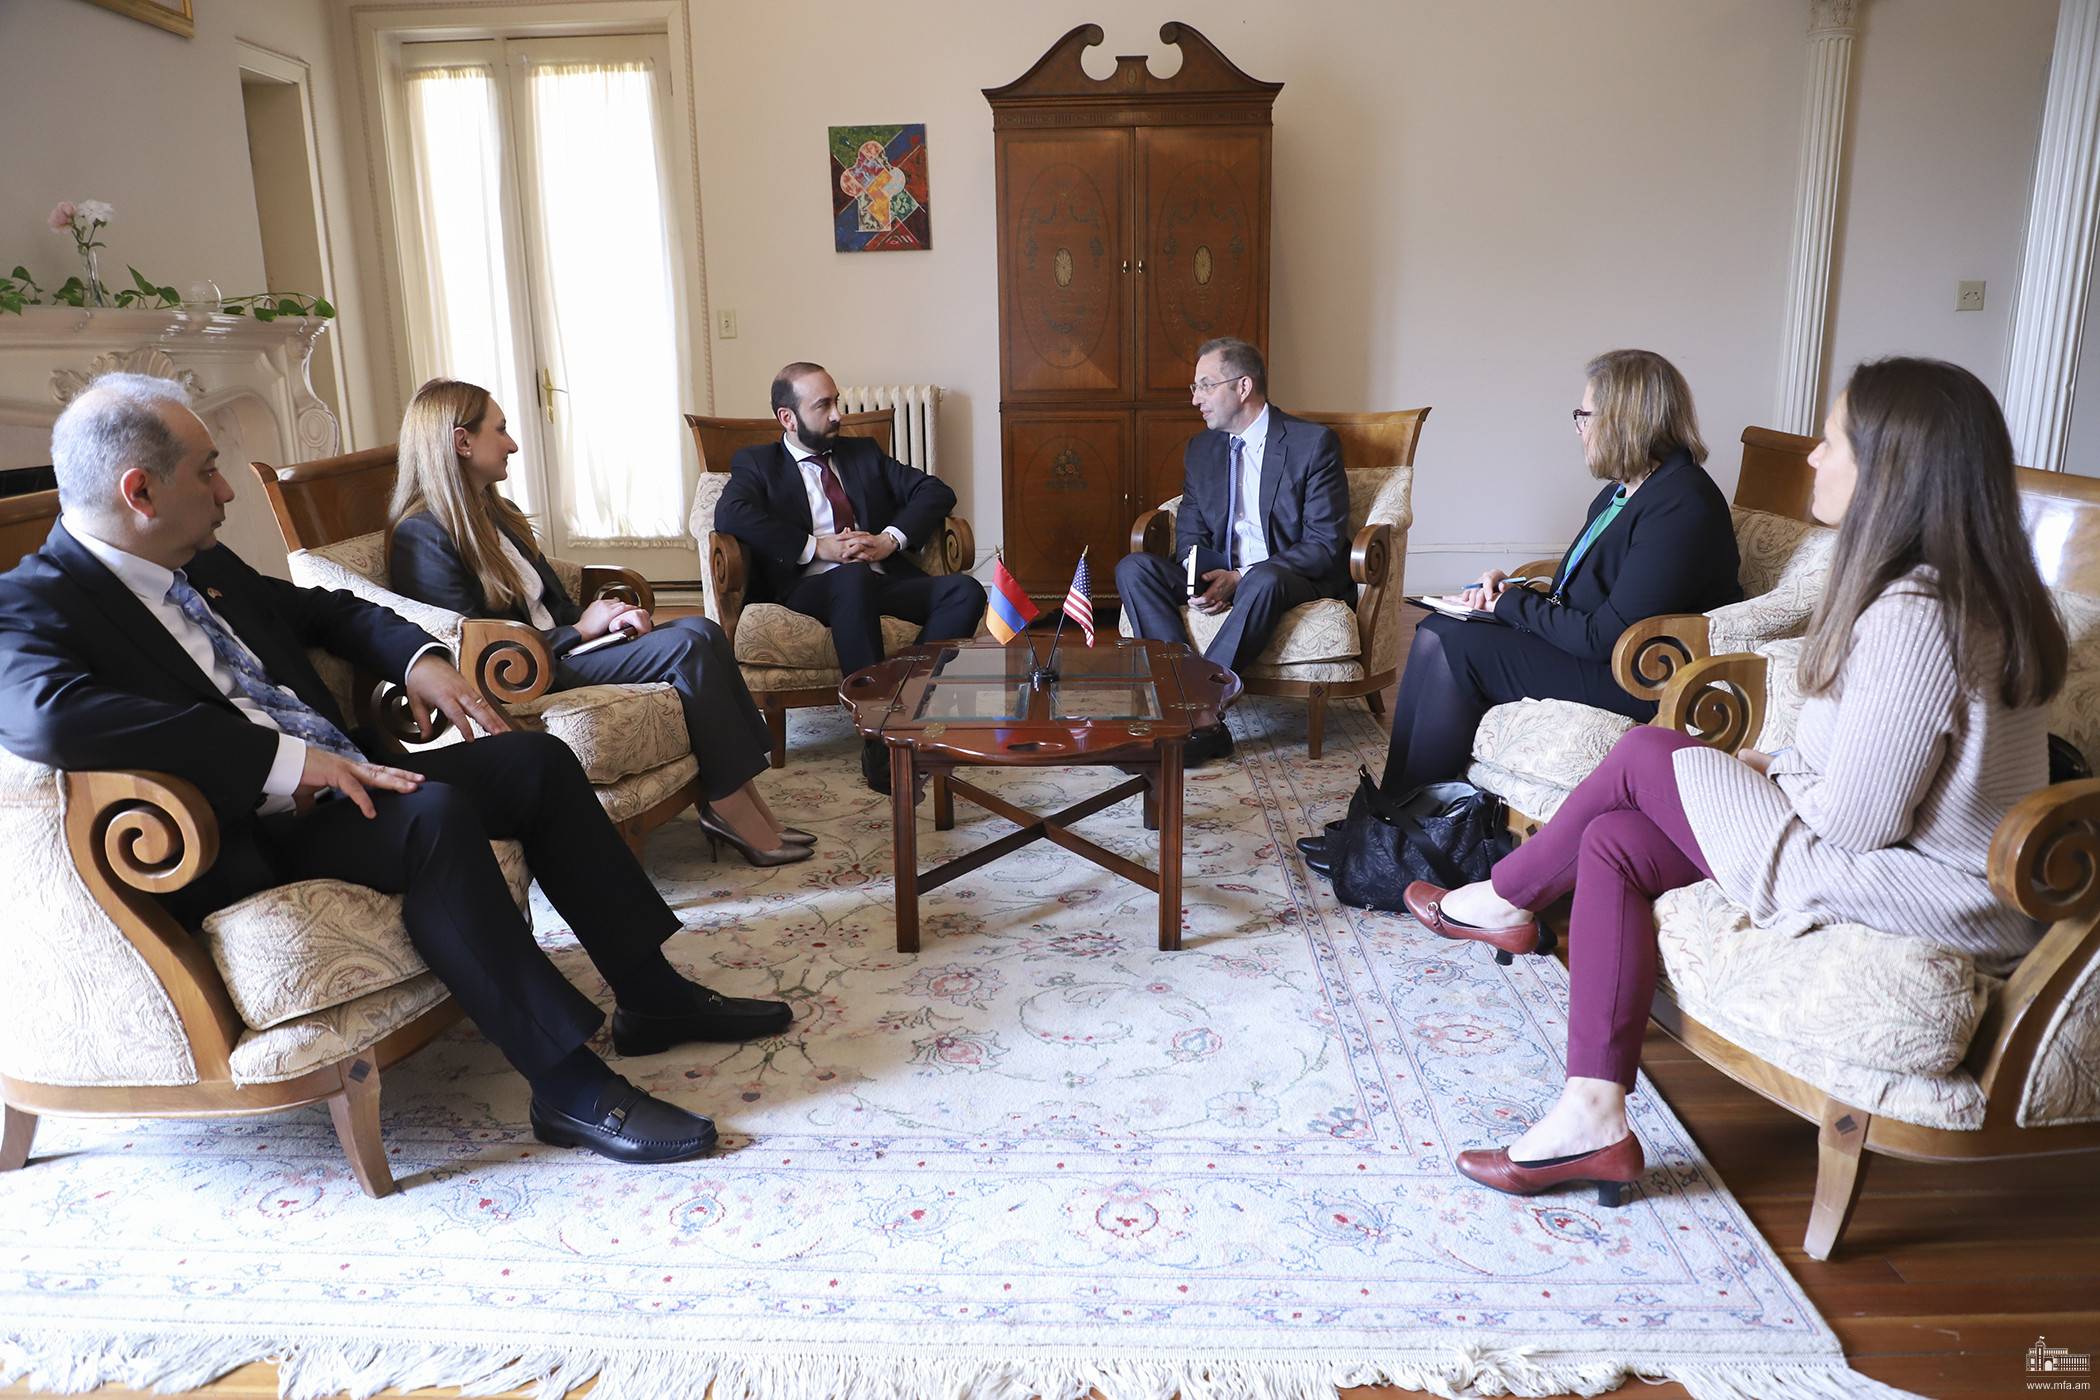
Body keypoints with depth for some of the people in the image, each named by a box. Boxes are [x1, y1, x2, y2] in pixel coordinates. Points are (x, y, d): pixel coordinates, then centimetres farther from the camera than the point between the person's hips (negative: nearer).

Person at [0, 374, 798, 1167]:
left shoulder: (203, 564, 13)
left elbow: (323, 610, 28)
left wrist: (417, 656, 7)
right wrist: (286, 762, -33)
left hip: (340, 786, 9)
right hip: (243, 851, -9)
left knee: (536, 760, 0)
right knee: (434, 813, -33)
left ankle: (651, 997, 5)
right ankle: (569, 1087, -27)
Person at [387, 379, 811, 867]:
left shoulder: (495, 512, 17)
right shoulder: (423, 538, -13)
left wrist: (606, 616, -3)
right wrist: (580, 631, -11)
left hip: (555, 645, 9)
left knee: (702, 631, -11)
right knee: (686, 648, -21)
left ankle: (750, 805, -16)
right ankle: (730, 809, -16)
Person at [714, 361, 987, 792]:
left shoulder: (863, 453, 25)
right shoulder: (756, 463, 14)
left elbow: (936, 491, 15)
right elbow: (730, 514, -8)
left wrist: (890, 539, -4)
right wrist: (817, 546, -13)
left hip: (885, 581, 4)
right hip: (811, 587, -4)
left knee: (965, 591, -23)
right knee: (854, 578, -39)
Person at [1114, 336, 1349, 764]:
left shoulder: (1314, 443, -6)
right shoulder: (1201, 448, 12)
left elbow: (1324, 544, -12)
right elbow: (1190, 535, 10)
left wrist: (1240, 578, -22)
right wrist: (1199, 579, -16)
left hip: (1300, 581, -5)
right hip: (1219, 576, 5)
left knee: (1264, 582, -40)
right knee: (1134, 568, -19)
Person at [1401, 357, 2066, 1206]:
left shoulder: (1913, 619, -26)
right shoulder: (1967, 589, 7)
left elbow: (1855, 818, -24)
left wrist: (1765, 776, -5)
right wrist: (1778, 766, 4)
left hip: (1913, 896, -9)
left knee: (1647, 758, -6)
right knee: (1613, 842, 0)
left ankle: (1503, 901, 19)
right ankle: (1593, 1122, 2)